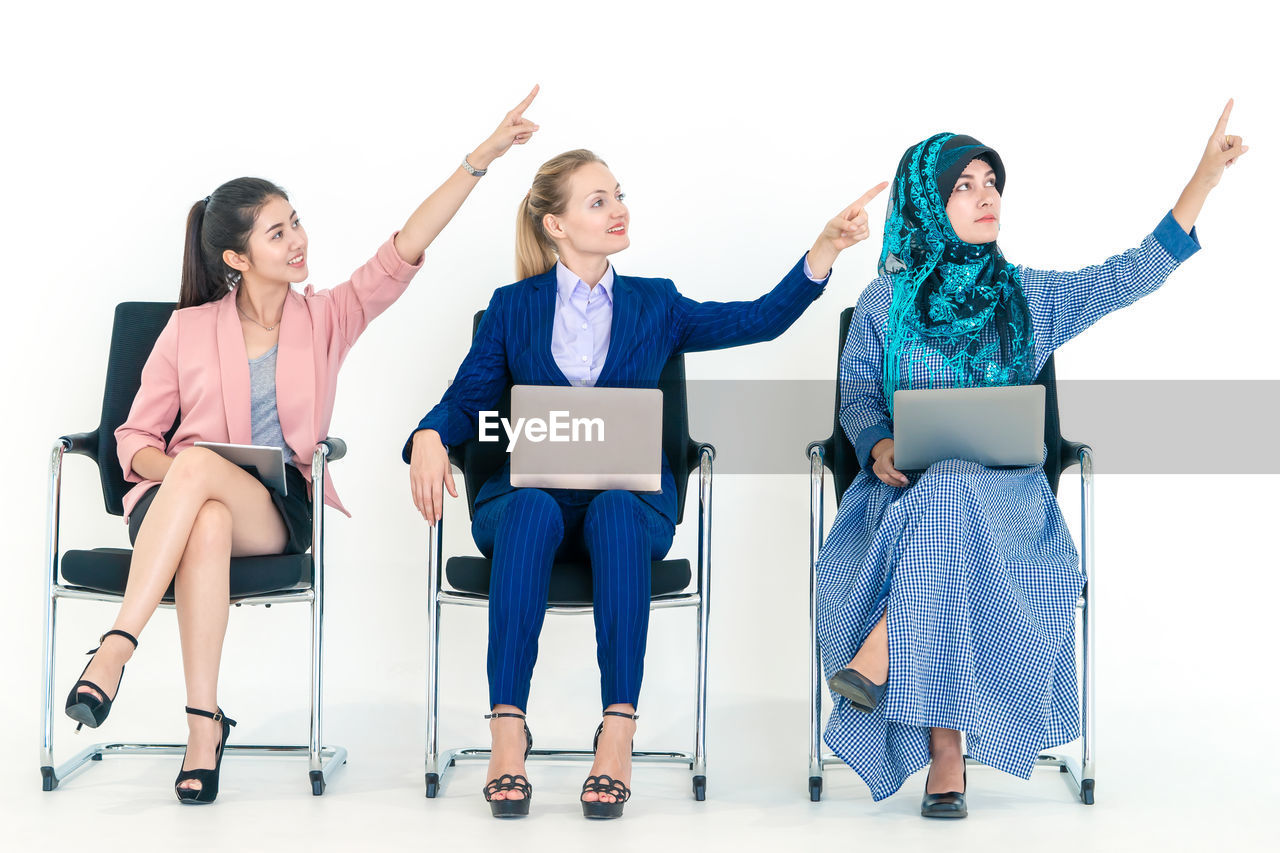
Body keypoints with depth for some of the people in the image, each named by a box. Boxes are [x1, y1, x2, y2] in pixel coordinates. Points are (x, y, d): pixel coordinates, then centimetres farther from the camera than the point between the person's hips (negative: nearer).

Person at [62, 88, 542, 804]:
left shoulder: (326, 319, 12)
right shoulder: (191, 328, 10)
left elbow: (402, 253, 0)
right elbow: (136, 437, 13)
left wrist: (482, 158, -9)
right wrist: (168, 465, -13)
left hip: (284, 510, 0)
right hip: (177, 501, 0)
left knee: (197, 467, -36)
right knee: (209, 524, -40)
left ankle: (115, 650, -40)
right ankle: (205, 723, -40)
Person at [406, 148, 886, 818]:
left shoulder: (655, 305, 16)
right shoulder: (513, 307, 15)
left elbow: (761, 319, 3)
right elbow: (466, 400, 8)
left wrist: (827, 246, -10)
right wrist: (429, 437, -16)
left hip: (629, 493, 0)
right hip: (530, 490, 0)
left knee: (616, 514, -36)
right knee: (533, 513, -36)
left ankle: (618, 737, -42)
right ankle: (507, 734, -40)